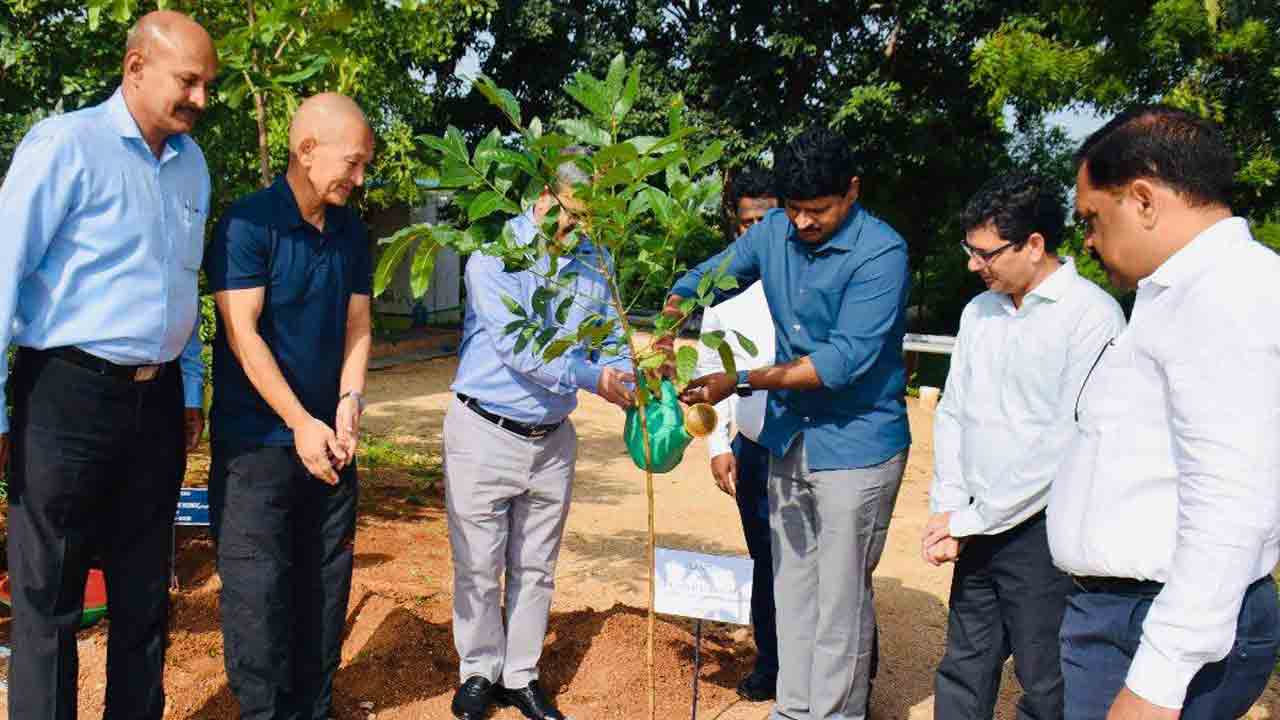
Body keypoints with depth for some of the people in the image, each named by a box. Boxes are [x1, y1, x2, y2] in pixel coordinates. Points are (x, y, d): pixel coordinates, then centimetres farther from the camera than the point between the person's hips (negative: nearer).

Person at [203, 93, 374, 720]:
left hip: (330, 439, 6)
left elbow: (357, 326, 7)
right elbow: (242, 334, -16)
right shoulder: (249, 222, -11)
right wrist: (301, 423, -18)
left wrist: (349, 402, -10)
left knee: (326, 587, 12)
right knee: (258, 590, -1)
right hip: (259, 439, -6)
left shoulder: (351, 232, 8)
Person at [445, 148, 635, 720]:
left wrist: (636, 396, -6)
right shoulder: (495, 250, -13)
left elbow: (610, 343, 12)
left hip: (552, 440, 4)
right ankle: (479, 672, 27)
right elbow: (514, 345, -23)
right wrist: (592, 377, -25)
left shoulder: (597, 260, 3)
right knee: (478, 568, 8)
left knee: (535, 570, 14)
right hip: (485, 433, -4)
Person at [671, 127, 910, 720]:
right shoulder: (774, 231, 0)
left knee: (841, 601, 2)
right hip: (788, 438, 6)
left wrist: (741, 382, -28)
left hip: (855, 444, -6)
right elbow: (705, 278, 9)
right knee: (791, 589, 16)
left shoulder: (881, 253, -19)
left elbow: (845, 358, -25)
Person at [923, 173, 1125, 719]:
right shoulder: (979, 311, 9)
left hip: (1041, 529, -6)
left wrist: (970, 520, -14)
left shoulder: (1093, 315, -13)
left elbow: (1073, 441, -18)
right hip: (977, 528, 6)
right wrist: (945, 511, -1)